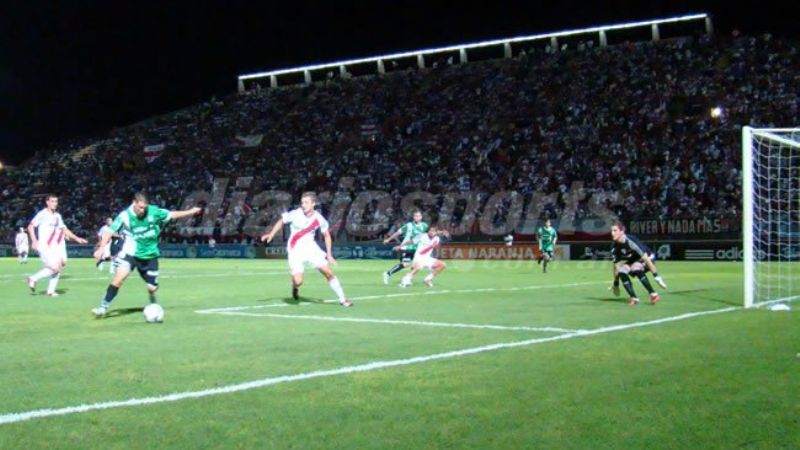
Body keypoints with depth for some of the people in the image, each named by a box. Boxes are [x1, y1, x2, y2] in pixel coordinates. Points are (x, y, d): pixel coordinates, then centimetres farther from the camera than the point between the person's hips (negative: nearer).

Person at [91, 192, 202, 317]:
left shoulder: (153, 211, -9)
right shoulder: (124, 216, -15)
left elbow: (172, 215, 3)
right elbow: (110, 231, -15)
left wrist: (191, 212, 6)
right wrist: (102, 248, -27)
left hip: (150, 255, 2)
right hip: (131, 253, -2)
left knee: (152, 288, 3)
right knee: (120, 276, -26)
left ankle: (153, 301, 40)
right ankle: (104, 307, -17)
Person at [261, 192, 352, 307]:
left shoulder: (319, 219, -8)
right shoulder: (295, 214, -13)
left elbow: (326, 235, 6)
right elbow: (281, 221, 6)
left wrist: (329, 254, -1)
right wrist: (271, 234, -5)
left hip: (311, 248, 2)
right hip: (295, 251, -2)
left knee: (328, 273, -8)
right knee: (298, 282, -16)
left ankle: (342, 299, 8)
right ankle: (295, 287, 24)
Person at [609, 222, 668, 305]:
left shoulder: (630, 241, -33)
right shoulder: (615, 248, -13)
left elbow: (645, 257, -33)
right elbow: (616, 265, 0)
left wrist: (656, 276, -34)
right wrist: (616, 283, 5)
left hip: (647, 258, -6)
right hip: (633, 260, 6)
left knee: (635, 268, -35)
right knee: (622, 272, -20)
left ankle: (653, 294, -29)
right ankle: (634, 298, -14)